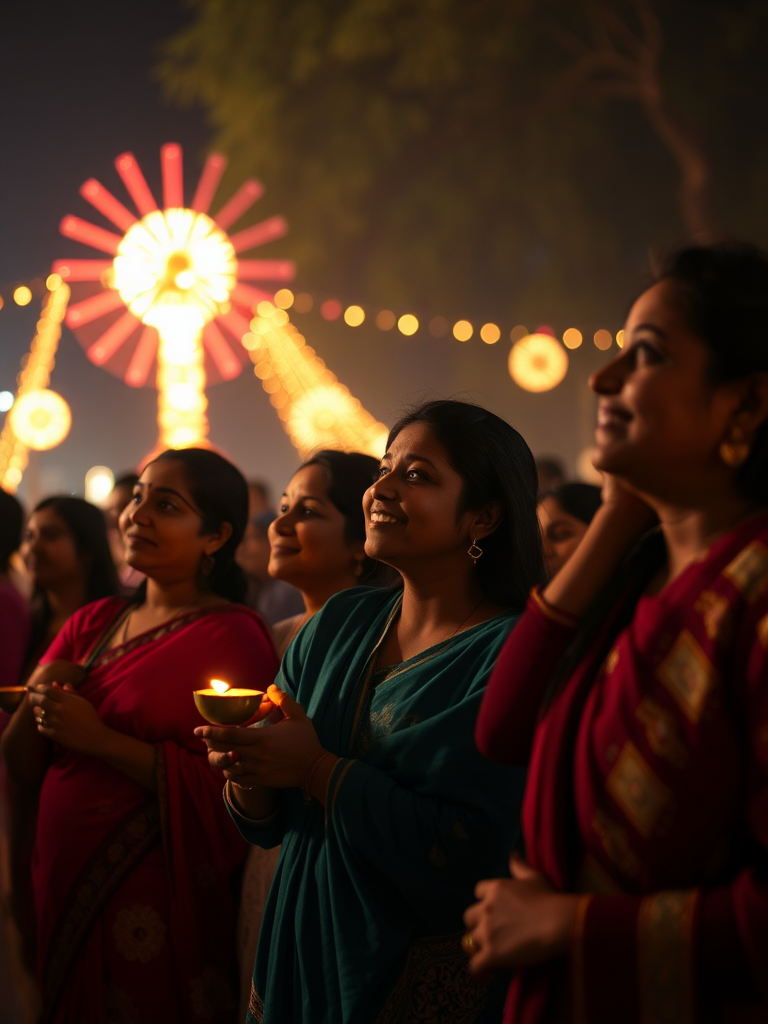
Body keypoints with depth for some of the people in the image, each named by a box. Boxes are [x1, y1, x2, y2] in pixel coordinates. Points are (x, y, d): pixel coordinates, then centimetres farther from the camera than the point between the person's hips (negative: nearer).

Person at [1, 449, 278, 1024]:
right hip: (61, 885, 6)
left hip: (153, 908, -6)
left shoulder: (234, 636, -11)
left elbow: (228, 787, -20)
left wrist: (101, 739, -18)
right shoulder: (93, 624, 9)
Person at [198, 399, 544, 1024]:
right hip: (300, 964, 6)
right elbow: (267, 826, 7)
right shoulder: (341, 622, 2)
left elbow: (473, 859, -24)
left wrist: (319, 769, -21)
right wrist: (249, 771, -15)